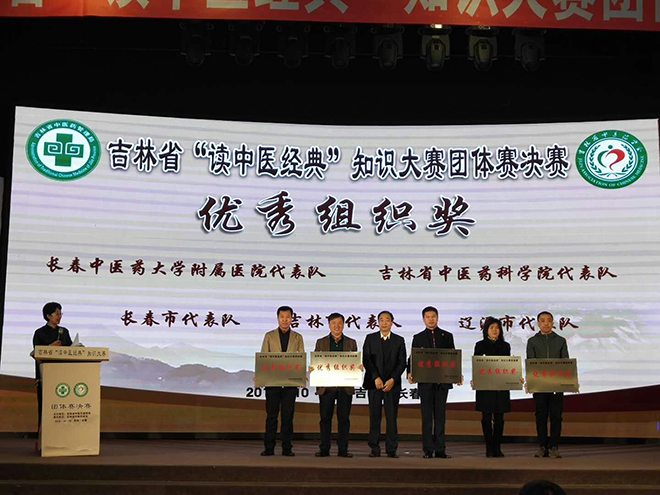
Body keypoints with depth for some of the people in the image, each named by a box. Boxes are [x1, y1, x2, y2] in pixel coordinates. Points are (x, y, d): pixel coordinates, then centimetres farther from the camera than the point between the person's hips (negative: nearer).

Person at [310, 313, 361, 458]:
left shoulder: (351, 343, 11)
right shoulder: (321, 342, 10)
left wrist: (359, 367, -13)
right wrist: (312, 368, -13)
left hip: (345, 386, 0)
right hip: (326, 386, 0)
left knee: (344, 418, 2)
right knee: (325, 418, 2)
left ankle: (343, 449, 7)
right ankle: (324, 449, 8)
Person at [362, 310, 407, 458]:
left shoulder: (399, 340, 9)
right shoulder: (370, 339, 8)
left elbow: (402, 363, 3)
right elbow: (366, 360, 0)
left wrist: (392, 380, -9)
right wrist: (376, 378, -11)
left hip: (392, 383, 0)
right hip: (374, 383, 0)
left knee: (392, 417, -1)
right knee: (374, 417, -1)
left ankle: (391, 449, 3)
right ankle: (375, 448, 4)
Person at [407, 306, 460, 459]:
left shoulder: (447, 336, 10)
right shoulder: (418, 338, 9)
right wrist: (410, 373, -13)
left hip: (443, 381, 1)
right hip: (425, 382, -1)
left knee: (440, 415, 4)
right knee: (427, 416, 1)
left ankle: (440, 449, 7)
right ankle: (428, 450, 4)